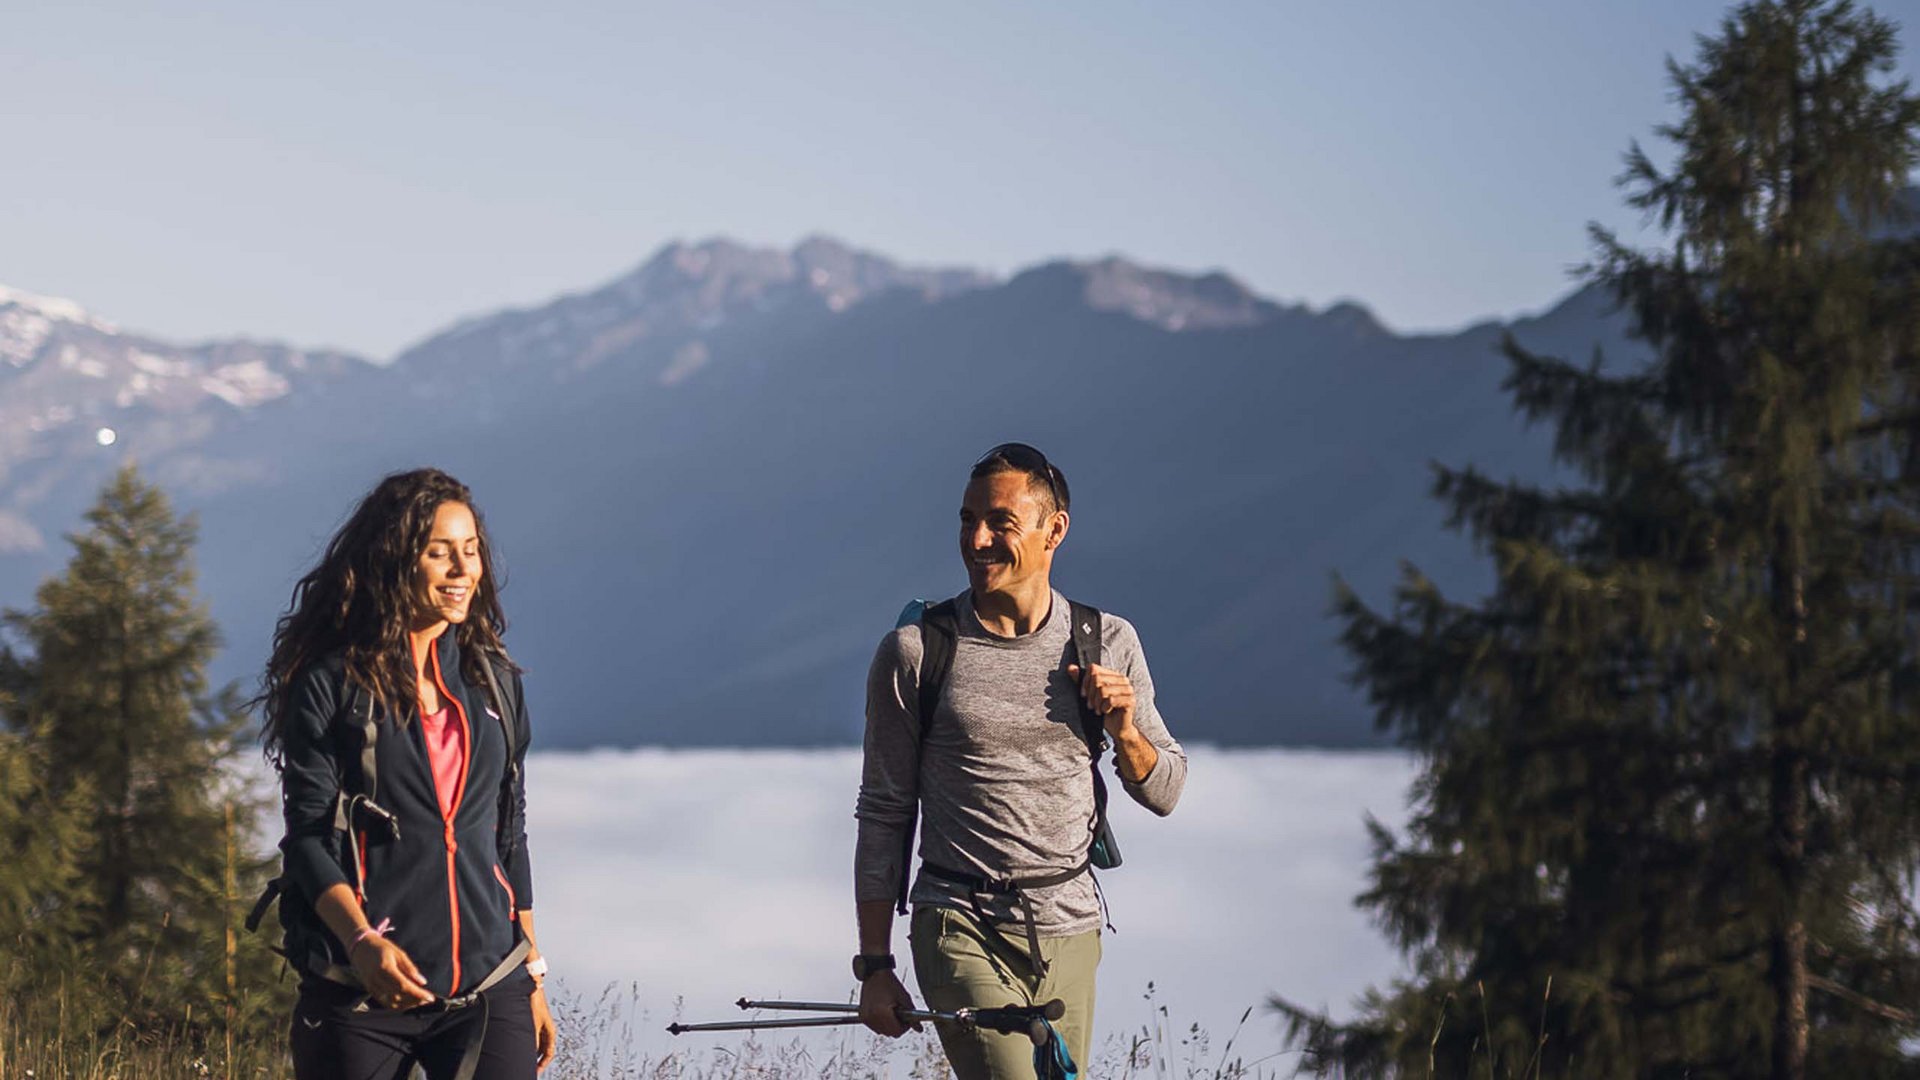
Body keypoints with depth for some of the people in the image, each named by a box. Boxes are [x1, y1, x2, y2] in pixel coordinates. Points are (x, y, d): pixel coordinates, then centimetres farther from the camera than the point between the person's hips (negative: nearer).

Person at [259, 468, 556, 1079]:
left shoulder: (494, 681, 13)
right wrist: (362, 942, -22)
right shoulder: (332, 683, -1)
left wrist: (532, 979, 16)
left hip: (488, 986, 3)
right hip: (360, 993, -3)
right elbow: (307, 838, -6)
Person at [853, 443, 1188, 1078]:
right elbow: (885, 815, 2)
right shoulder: (914, 653, -2)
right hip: (962, 930, -3)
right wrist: (875, 965, -1)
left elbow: (1163, 794, 13)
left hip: (1070, 934, 4)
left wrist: (1123, 730, -8)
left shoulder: (1108, 644, 6)